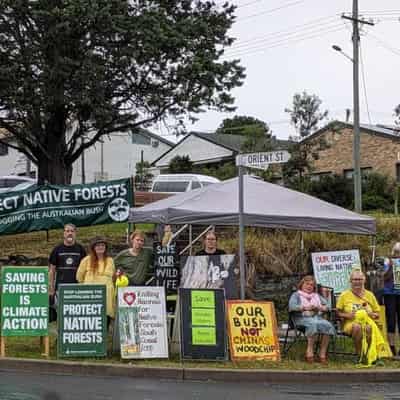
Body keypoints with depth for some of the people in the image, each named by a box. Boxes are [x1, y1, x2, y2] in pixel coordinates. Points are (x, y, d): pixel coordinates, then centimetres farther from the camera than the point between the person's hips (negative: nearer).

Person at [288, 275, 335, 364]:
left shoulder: (317, 296, 31)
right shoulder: (296, 295, 18)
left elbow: (327, 306, 16)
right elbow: (292, 306, -3)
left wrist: (319, 308, -5)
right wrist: (305, 308, -13)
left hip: (318, 317, 4)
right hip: (303, 318, -4)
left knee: (327, 325, -29)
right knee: (313, 324, -38)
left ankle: (322, 354, -30)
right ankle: (310, 352, -34)